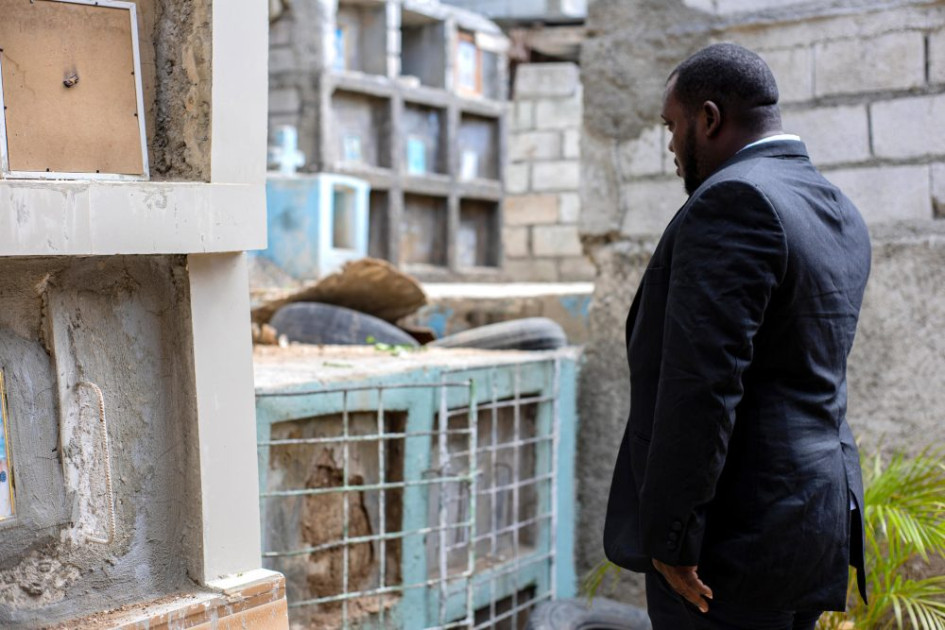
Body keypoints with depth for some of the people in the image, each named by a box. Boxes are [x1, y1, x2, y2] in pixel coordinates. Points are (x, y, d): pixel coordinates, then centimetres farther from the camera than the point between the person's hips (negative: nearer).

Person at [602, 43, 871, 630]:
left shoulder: (732, 201, -17)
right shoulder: (841, 213, 13)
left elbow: (701, 383, -23)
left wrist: (669, 537, -19)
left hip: (735, 532, -9)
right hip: (816, 521, 10)